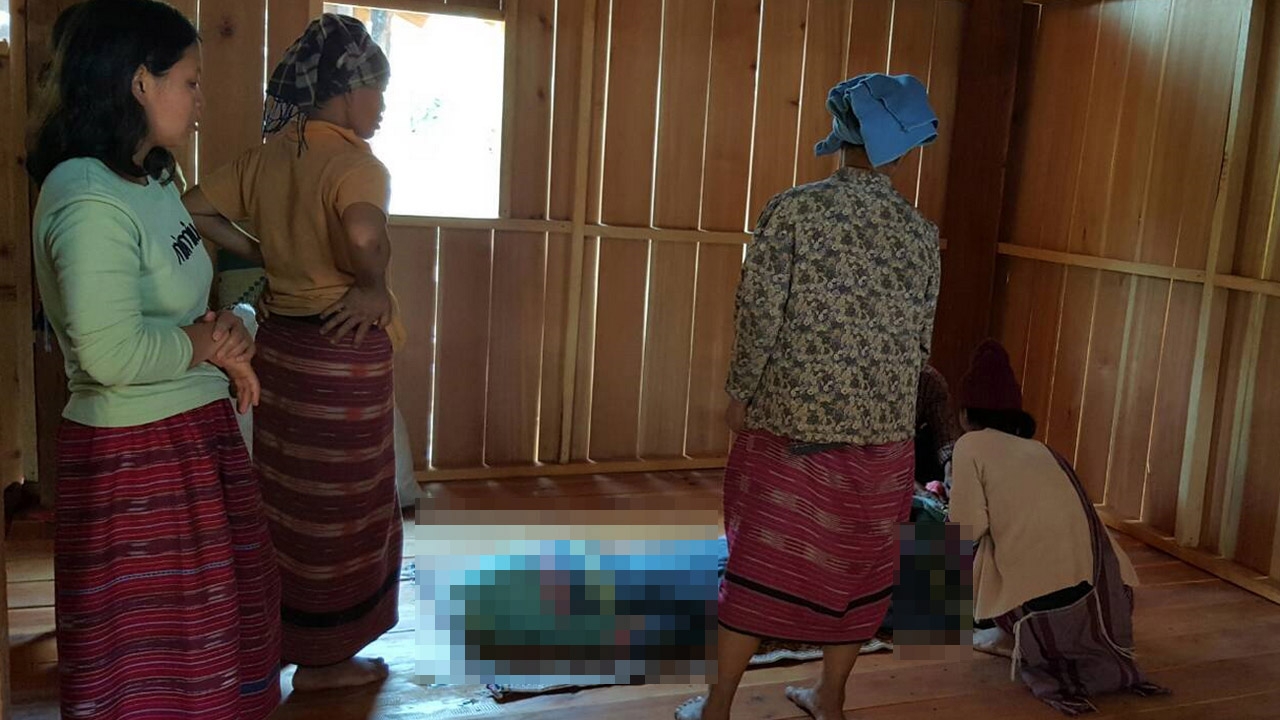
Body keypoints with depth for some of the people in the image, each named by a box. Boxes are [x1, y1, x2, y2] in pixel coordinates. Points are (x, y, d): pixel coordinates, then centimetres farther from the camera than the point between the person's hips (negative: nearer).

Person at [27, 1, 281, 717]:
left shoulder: (153, 180, 9)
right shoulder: (89, 199, -21)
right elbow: (111, 352, -28)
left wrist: (223, 330, -3)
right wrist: (207, 345, -11)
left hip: (196, 435, 9)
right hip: (136, 452, -9)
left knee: (211, 616, 22)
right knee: (143, 660, 9)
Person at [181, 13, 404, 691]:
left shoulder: (266, 156, 4)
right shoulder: (354, 163, -19)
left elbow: (194, 207, 8)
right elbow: (363, 234, -39)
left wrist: (259, 254, 8)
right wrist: (373, 284, -21)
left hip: (280, 342, 8)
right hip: (342, 350, -7)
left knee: (290, 495, 21)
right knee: (338, 506, 7)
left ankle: (282, 635, 37)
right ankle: (322, 659, 22)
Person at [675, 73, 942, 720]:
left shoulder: (794, 210, -9)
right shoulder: (921, 234, 1)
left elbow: (759, 315, -10)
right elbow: (920, 341, 6)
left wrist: (740, 394, 3)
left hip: (791, 423, -2)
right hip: (883, 430, 3)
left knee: (760, 561, 7)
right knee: (856, 567, 16)